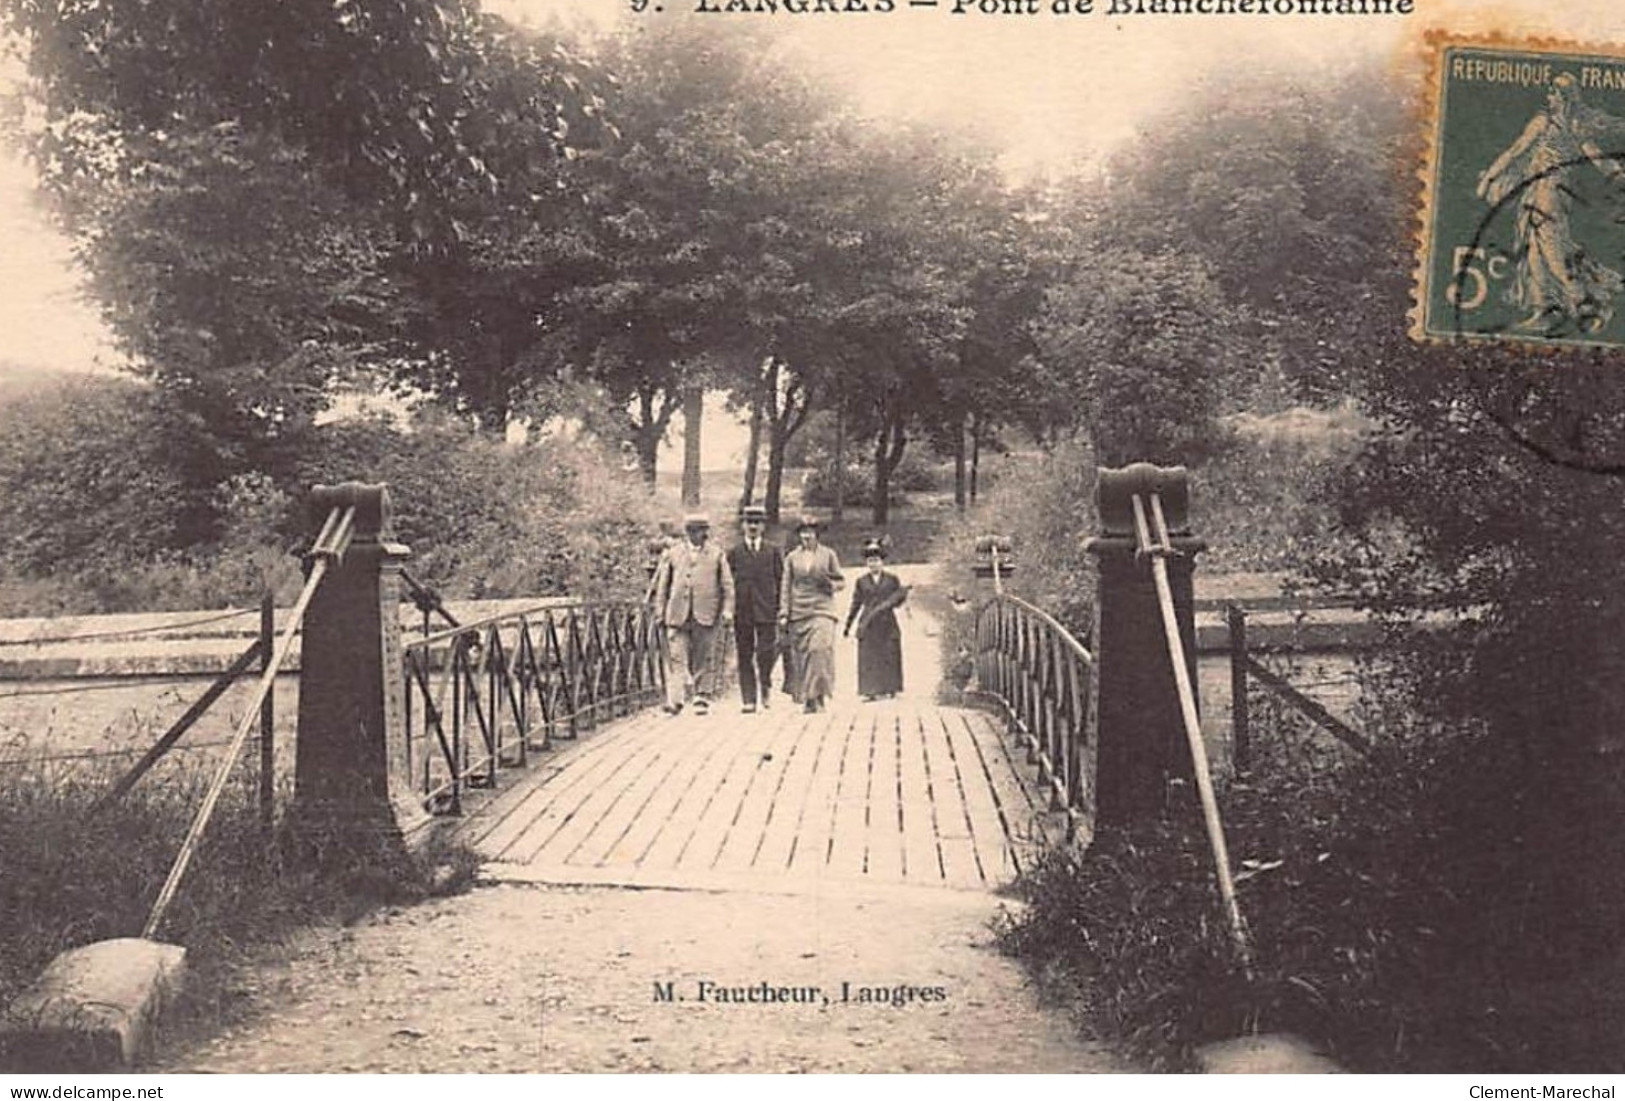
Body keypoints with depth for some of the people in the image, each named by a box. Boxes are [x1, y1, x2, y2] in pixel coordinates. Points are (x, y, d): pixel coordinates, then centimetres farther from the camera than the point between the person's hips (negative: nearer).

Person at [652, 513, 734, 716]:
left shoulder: (716, 555, 8)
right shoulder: (673, 554, 10)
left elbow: (727, 585, 9)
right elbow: (662, 584, 13)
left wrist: (727, 611, 1)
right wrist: (660, 610, 8)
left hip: (705, 615, 0)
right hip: (677, 614, 0)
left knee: (704, 658, 4)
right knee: (676, 657, -7)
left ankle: (702, 698, 14)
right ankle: (675, 699, -11)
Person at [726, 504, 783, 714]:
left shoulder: (774, 552, 10)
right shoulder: (733, 552, 9)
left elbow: (781, 581, 8)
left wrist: (781, 609, 1)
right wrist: (729, 609, -1)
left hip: (766, 611, -1)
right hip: (742, 611, 1)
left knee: (766, 653, -9)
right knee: (745, 656, 2)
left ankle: (766, 684, 17)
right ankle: (749, 699, 7)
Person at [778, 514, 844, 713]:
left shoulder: (828, 555, 8)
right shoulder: (792, 558, 11)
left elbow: (842, 581, 13)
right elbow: (785, 587, 9)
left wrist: (830, 584, -9)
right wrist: (784, 614, 2)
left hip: (822, 609, -2)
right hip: (798, 612, 2)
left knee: (820, 649, -18)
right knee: (801, 655, -1)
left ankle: (818, 697, -13)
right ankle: (807, 699, 7)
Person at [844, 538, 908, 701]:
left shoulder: (892, 579, 5)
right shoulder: (862, 581, 8)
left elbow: (897, 600, 9)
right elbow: (856, 604, 11)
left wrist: (904, 592, -13)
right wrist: (848, 624, 9)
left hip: (887, 623, 0)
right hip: (868, 625, 0)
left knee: (889, 656, 2)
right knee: (868, 658, -5)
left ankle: (890, 689, 12)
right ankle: (871, 691, -5)